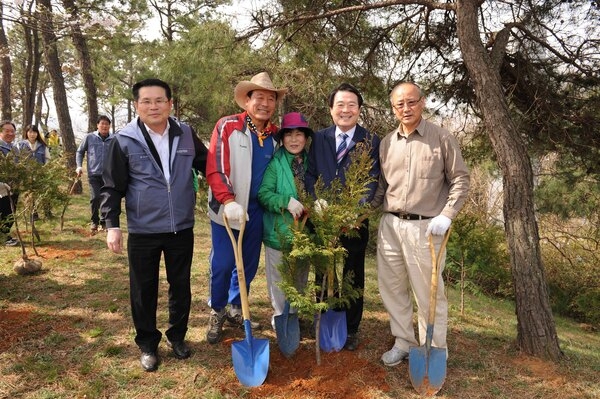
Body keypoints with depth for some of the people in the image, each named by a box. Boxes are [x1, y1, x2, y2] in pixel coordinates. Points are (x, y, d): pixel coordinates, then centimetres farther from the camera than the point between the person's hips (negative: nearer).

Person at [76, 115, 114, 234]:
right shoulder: (89, 137, 2)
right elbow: (80, 152, 12)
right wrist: (79, 166, 1)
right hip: (94, 174, -1)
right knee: (95, 198, -11)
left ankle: (103, 222, 25)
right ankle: (94, 221, 10)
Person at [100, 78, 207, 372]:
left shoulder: (186, 135, 0)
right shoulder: (124, 141, -7)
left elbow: (206, 166, 12)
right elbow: (112, 187, -3)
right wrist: (112, 225, -10)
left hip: (182, 228, 2)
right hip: (143, 232, -2)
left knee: (180, 286, 15)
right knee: (144, 290, 11)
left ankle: (177, 335, 36)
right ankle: (148, 344, 31)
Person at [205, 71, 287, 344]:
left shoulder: (275, 135, 6)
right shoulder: (227, 126, -9)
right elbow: (215, 168, -14)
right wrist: (228, 201, -24)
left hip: (256, 209, 5)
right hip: (227, 208, -5)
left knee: (249, 264, 13)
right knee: (222, 264, 1)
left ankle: (236, 309, 33)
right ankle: (217, 313, 23)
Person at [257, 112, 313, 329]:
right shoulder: (275, 163, -9)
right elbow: (263, 193, -15)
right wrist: (287, 201, -26)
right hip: (279, 231, -4)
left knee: (301, 278, 17)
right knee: (279, 277, 9)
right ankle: (280, 315, 27)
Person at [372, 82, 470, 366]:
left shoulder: (442, 138, -2)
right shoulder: (387, 142, 9)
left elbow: (460, 180, -1)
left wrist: (446, 216, -12)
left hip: (425, 227, -4)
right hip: (389, 225, 5)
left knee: (428, 293, 3)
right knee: (392, 288, 12)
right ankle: (404, 343, 30)